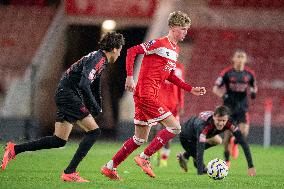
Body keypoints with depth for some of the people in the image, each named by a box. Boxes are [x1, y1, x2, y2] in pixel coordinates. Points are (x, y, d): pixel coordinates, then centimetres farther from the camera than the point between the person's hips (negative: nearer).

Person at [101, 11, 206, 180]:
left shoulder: (176, 50, 16)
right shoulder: (159, 44, -12)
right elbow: (132, 51, -15)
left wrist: (191, 89, 20)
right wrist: (130, 77, -22)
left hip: (151, 96, 10)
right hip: (146, 94, -10)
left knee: (140, 138, 14)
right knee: (175, 127, -12)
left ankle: (110, 167, 19)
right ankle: (144, 158, -6)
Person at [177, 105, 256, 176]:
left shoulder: (229, 124, -30)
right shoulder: (204, 126, -45)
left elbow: (243, 142, -31)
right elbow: (200, 149, -51)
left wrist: (251, 166, -37)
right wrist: (200, 174, -60)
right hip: (186, 137, -6)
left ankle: (186, 155, 27)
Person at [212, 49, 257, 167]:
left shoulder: (249, 74, 3)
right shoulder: (227, 73, -4)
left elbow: (254, 87, 19)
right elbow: (215, 88, -1)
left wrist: (254, 92, -4)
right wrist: (222, 95, -19)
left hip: (242, 107, 2)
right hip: (229, 106, -2)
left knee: (244, 133, -14)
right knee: (228, 133, -4)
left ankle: (235, 142, 24)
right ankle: (226, 159, 17)